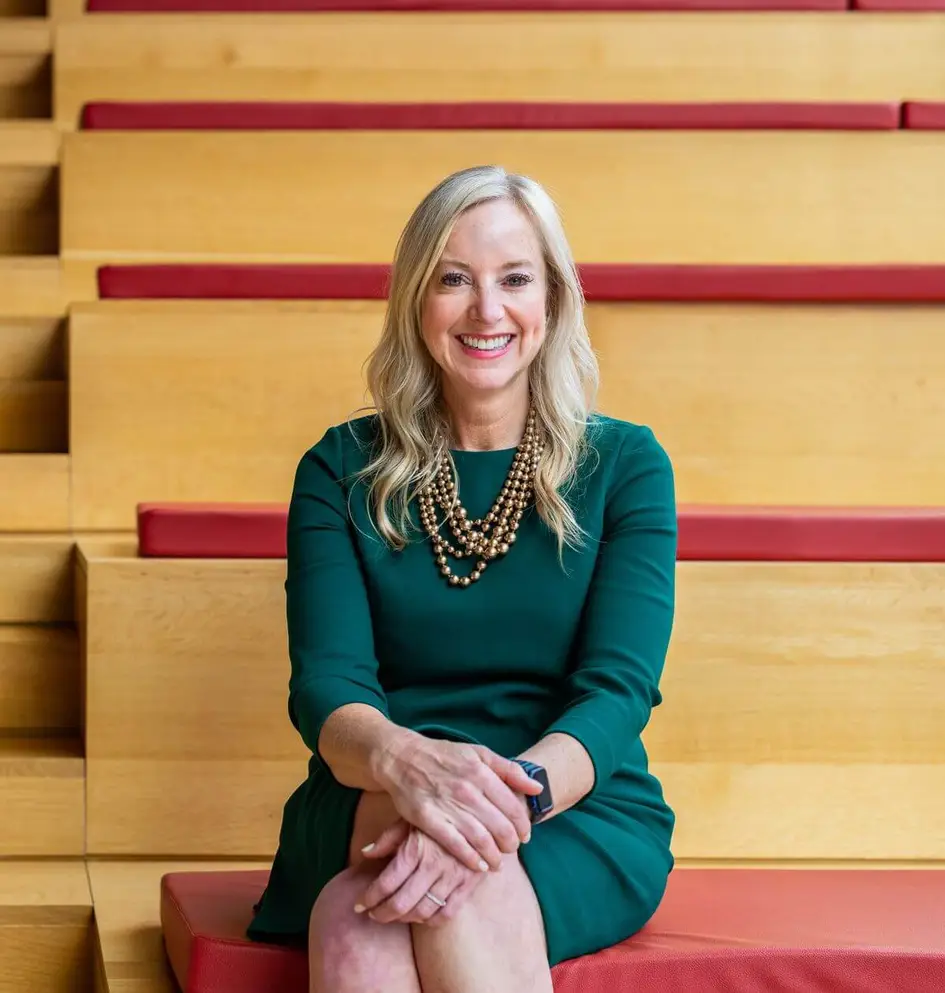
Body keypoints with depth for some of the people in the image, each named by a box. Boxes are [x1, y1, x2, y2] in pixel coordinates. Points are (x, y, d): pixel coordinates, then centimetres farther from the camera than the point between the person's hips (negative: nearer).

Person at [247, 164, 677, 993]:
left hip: (578, 821, 0)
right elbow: (326, 683, -4)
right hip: (368, 804, 1)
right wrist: (403, 762, -30)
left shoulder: (625, 465, 6)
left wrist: (508, 796, -29)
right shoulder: (344, 470, 9)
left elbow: (618, 691, -7)